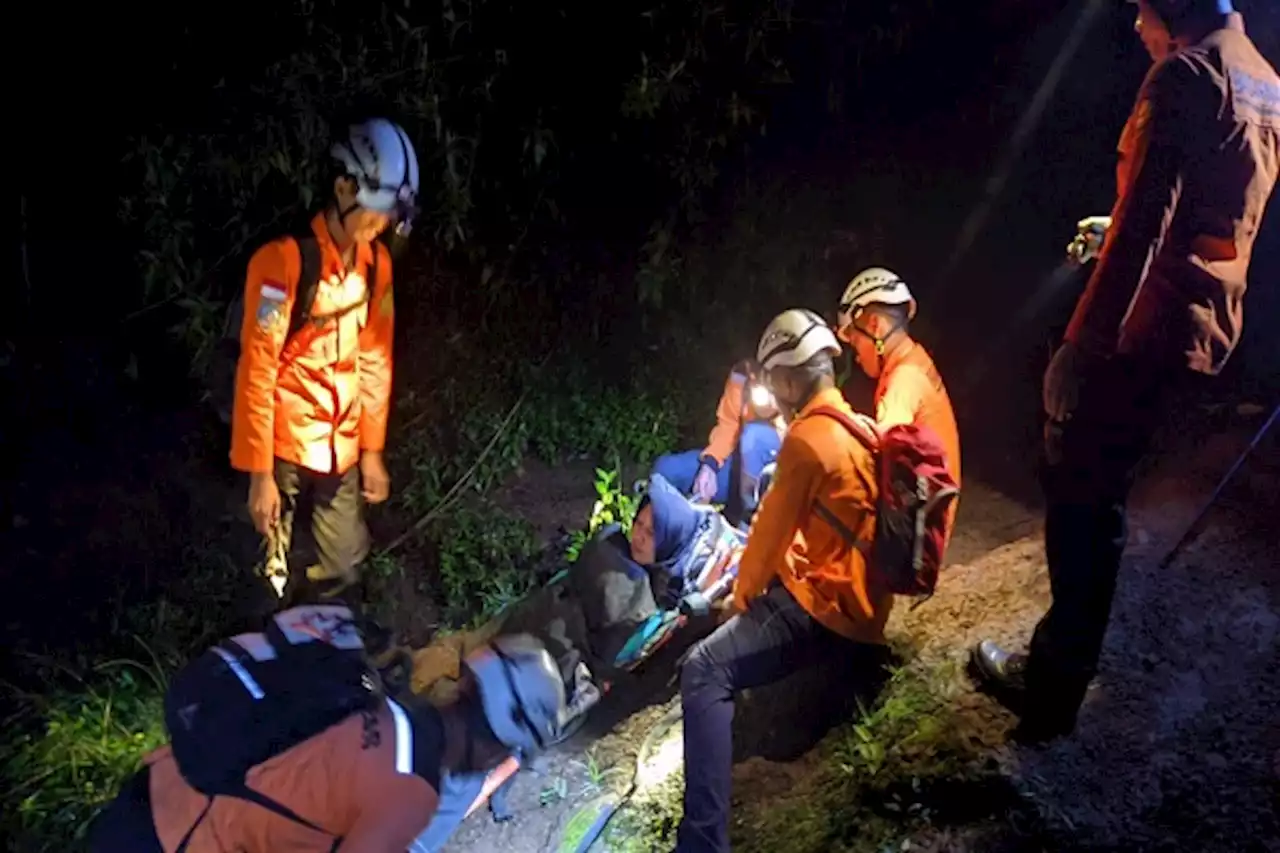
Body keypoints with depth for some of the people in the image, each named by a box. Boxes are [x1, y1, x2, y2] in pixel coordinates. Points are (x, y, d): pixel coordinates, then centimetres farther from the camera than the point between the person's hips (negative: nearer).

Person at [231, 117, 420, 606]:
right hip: (284, 446, -5)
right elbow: (256, 372, -17)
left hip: (340, 447, 6)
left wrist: (372, 449, 12)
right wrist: (259, 472, -16)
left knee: (342, 570, 12)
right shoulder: (284, 260, -18)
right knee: (274, 576, 7)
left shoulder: (376, 263, 2)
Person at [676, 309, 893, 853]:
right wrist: (752, 584, 24)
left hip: (825, 608, -11)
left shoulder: (806, 438, -19)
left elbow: (772, 531, -13)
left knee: (704, 672, -22)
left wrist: (743, 594, 5)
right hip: (859, 598, 11)